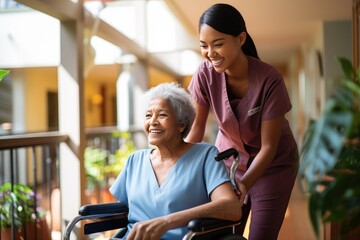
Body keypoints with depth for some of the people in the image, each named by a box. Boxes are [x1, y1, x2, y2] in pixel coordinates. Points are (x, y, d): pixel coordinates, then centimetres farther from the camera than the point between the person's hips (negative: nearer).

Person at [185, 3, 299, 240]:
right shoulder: (205, 74, -19)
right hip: (229, 160, 3)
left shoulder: (270, 81, -27)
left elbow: (269, 147, -22)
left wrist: (244, 184, -36)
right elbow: (195, 128, -11)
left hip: (273, 164, -2)